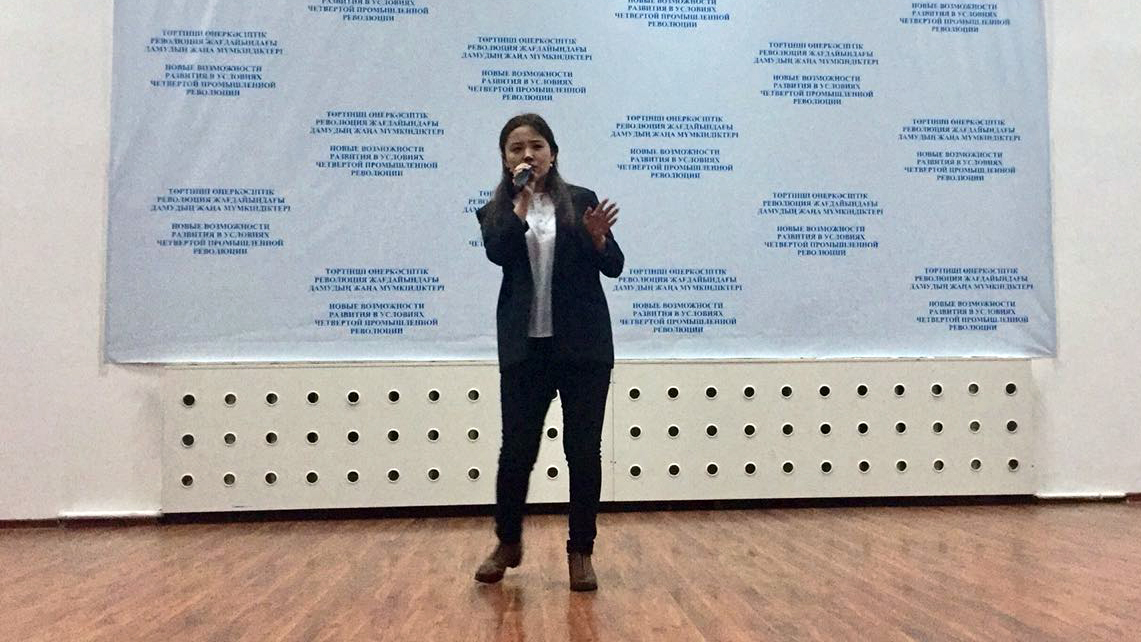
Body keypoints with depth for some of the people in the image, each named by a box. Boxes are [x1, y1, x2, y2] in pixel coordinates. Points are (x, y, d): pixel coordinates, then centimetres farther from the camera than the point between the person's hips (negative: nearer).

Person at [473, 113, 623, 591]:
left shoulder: (581, 201, 6)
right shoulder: (495, 211, 7)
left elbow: (614, 266, 1)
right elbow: (499, 253, -14)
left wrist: (597, 237, -17)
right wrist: (521, 201, -14)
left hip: (583, 343, 0)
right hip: (525, 346, 0)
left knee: (584, 448, 3)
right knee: (517, 447, 4)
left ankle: (581, 551, 17)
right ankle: (508, 542, 27)